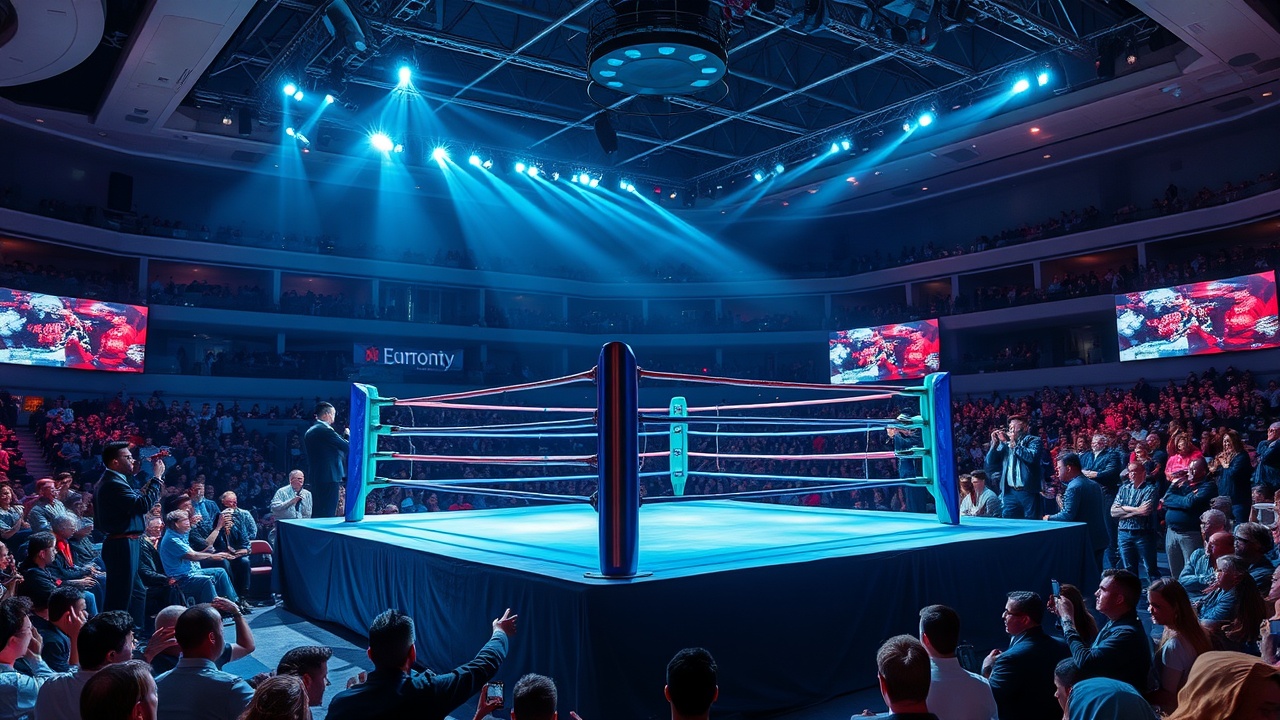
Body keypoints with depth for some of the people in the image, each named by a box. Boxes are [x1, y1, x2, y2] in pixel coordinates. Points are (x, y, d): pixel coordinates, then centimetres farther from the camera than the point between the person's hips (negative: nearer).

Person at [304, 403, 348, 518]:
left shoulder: (309, 432, 14)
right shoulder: (326, 430, -14)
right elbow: (347, 447, -12)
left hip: (315, 477, 9)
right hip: (329, 477, -9)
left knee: (317, 513, 13)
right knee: (328, 514, -8)